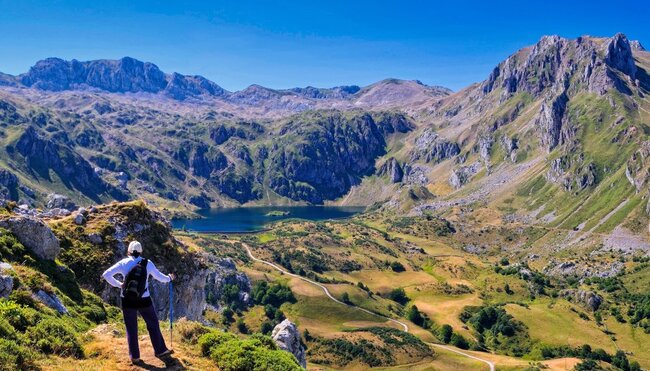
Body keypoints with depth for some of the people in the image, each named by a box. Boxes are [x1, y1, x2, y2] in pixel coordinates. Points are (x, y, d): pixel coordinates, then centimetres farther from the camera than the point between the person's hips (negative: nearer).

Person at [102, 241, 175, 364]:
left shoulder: (123, 263, -3)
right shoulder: (147, 263, -2)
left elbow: (106, 275, -7)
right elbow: (159, 277, 10)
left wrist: (118, 284, 4)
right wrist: (169, 278, 30)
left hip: (128, 300, 0)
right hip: (144, 300, 0)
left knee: (131, 329, 10)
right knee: (153, 324, 16)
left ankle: (135, 357, 14)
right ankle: (160, 350, 24)